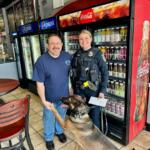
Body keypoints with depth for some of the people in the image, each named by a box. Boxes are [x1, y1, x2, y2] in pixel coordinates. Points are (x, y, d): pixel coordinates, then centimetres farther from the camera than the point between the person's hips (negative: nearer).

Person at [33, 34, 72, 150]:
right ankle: (48, 138, 46)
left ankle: (59, 131, 55)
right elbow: (40, 83, -18)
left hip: (64, 95, 3)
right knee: (49, 119, 19)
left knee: (61, 116, 26)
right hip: (50, 98, -3)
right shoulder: (41, 61, -21)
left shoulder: (68, 57, -9)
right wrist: (43, 101, -19)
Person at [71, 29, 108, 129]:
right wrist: (74, 88, 10)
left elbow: (105, 73, -8)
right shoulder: (76, 55, 3)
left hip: (94, 90, -3)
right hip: (79, 90, 4)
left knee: (94, 114, 10)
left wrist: (102, 91, -11)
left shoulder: (97, 53, -8)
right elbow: (73, 73, 9)